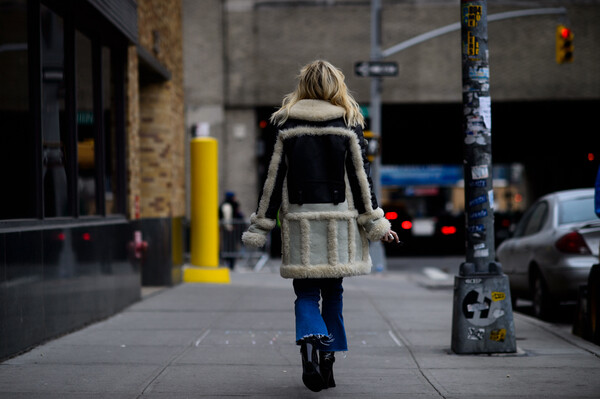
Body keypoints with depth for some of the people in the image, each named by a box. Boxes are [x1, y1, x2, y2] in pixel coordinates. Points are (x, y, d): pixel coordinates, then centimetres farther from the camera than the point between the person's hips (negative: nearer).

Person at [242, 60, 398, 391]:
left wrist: (259, 227, 5)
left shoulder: (287, 126, 2)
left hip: (300, 221, 0)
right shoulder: (348, 125, 2)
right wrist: (375, 224, 5)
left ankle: (309, 342, -24)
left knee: (306, 292, 4)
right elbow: (361, 178, 1)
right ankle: (327, 360, 13)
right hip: (339, 219, 1)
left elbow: (274, 179, 0)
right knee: (333, 291, 13)